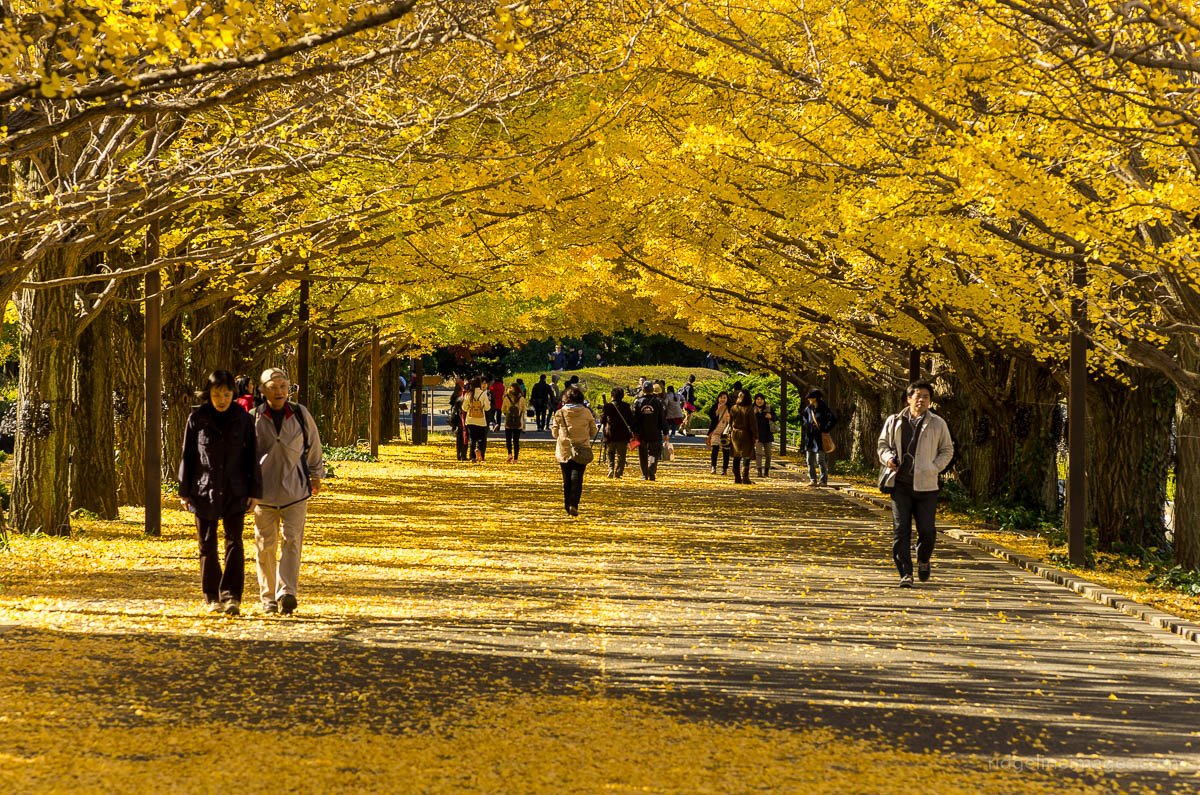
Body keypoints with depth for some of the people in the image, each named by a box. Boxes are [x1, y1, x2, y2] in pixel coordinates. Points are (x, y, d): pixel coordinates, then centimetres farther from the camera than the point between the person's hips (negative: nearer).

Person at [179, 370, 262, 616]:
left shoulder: (243, 419, 0)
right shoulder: (197, 419, -2)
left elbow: (251, 456, 3)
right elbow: (187, 456, 3)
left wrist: (254, 491, 0)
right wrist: (184, 492, 2)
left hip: (234, 492, 0)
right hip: (204, 491, 0)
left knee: (234, 543, -9)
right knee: (208, 547, 6)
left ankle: (231, 596, -11)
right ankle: (211, 598, 15)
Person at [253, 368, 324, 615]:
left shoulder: (301, 415, 2)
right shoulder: (254, 418, -1)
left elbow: (313, 445, 16)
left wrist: (316, 476, 21)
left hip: (295, 490, 0)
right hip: (264, 491, 0)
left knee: (291, 541, -11)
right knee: (266, 546, 5)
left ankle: (287, 594, -19)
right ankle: (268, 597, 15)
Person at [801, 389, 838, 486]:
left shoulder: (824, 409, -10)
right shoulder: (808, 409, 9)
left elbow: (834, 419, -16)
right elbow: (803, 417, 27)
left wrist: (825, 430, -15)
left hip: (820, 438, -7)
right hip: (809, 438, 7)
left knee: (821, 461, -6)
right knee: (810, 461, 6)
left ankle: (824, 480, -1)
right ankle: (813, 480, 13)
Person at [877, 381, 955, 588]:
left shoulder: (938, 424, 6)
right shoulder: (894, 422, 8)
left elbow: (947, 450, 13)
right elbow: (883, 444, 19)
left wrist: (934, 468, -2)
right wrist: (888, 458, -2)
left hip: (925, 485, -1)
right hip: (900, 484, 1)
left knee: (927, 530, -3)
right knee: (901, 530, -6)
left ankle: (923, 561, 28)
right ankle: (905, 574, -3)